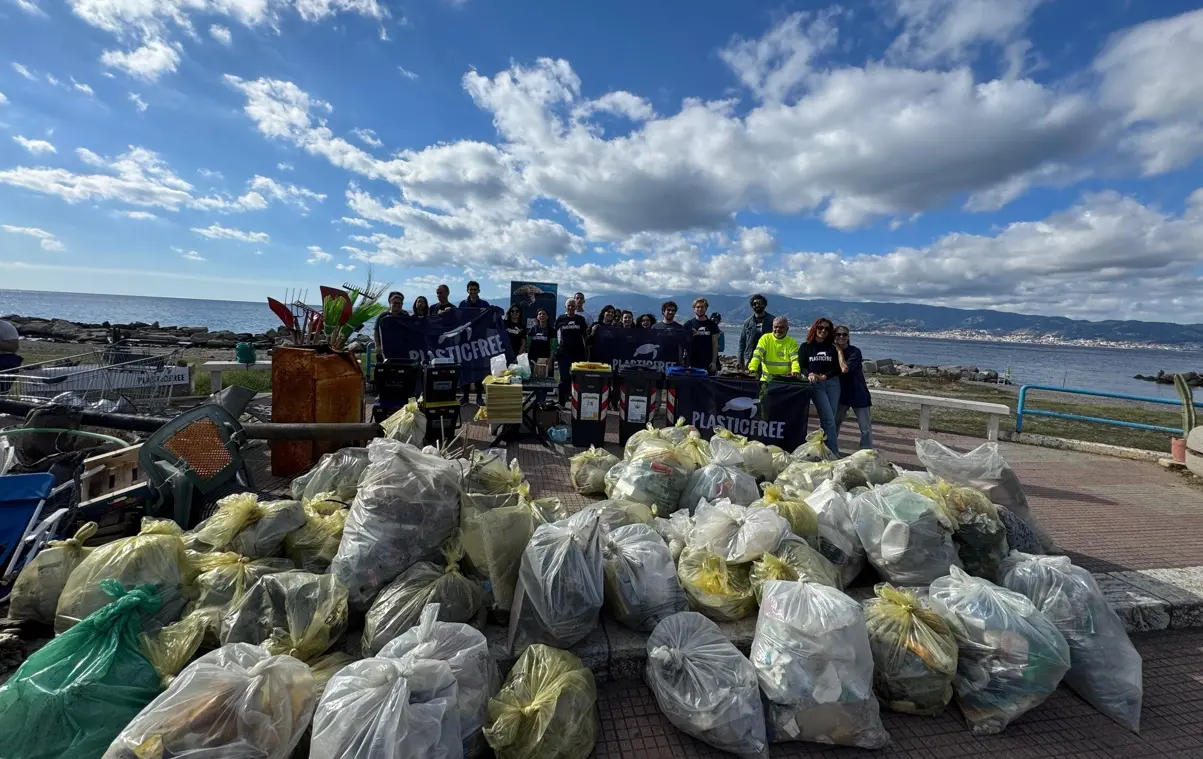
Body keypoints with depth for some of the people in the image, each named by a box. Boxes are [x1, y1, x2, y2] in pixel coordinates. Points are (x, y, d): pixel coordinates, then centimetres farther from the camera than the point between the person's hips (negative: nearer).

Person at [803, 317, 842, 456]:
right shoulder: (806, 347, 6)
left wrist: (825, 376, -10)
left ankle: (824, 448, 13)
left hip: (833, 383, 3)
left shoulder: (832, 348, 13)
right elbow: (802, 366, 3)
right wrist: (809, 374, -17)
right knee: (829, 419, -10)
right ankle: (834, 452, -6)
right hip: (816, 384, -3)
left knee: (830, 418, 3)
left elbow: (838, 367, 7)